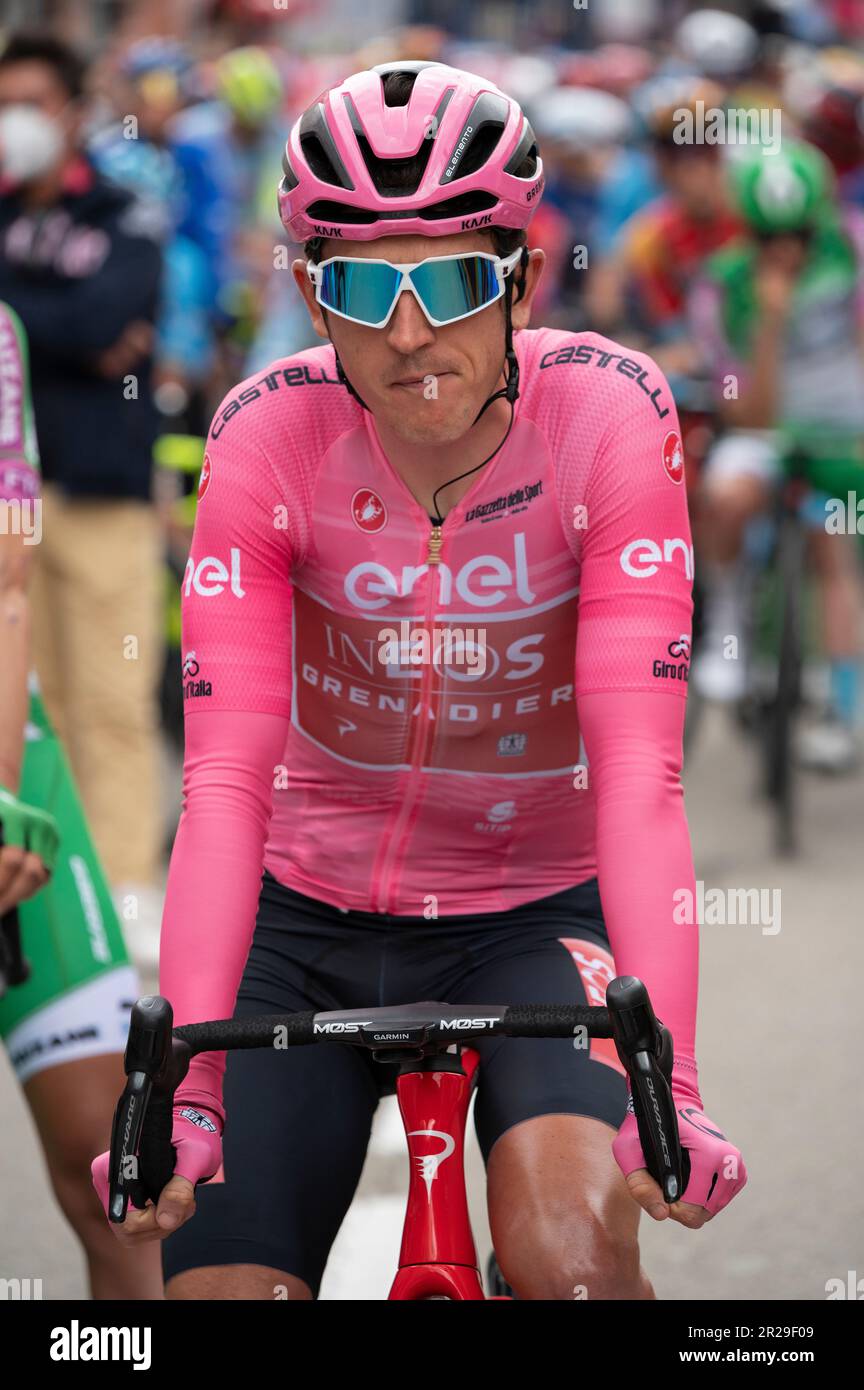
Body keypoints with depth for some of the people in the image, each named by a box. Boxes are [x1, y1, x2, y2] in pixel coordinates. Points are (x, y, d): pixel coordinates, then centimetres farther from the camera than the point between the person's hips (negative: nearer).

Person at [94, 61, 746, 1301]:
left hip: (531, 917, -1)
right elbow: (225, 781, -23)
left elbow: (639, 769, -26)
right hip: (310, 920, 2)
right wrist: (186, 1084, -36)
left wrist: (669, 1078, -38)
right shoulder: (270, 435, -17)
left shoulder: (608, 411, -20)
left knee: (570, 1253, -28)